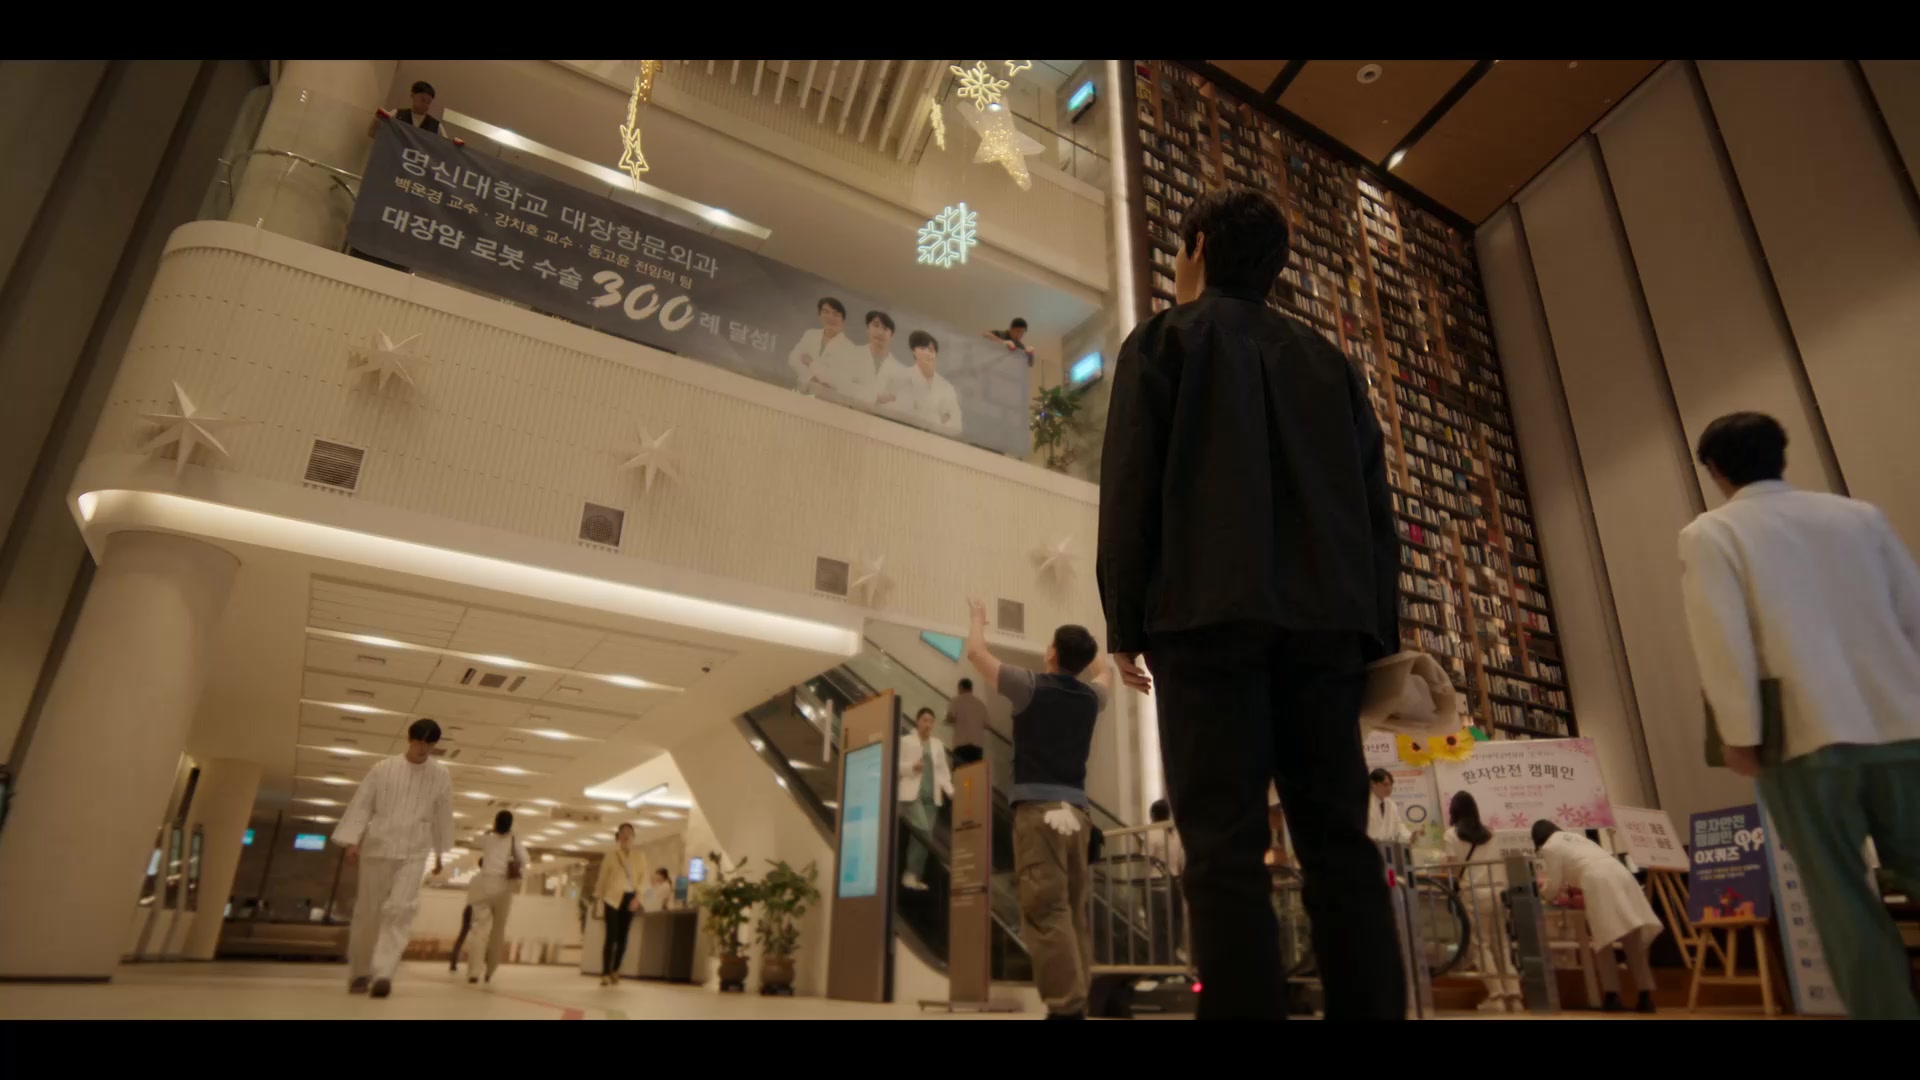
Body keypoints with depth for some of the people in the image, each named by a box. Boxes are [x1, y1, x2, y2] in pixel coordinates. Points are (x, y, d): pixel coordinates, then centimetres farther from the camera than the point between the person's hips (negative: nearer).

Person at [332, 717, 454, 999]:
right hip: (377, 848, 0)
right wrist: (352, 841, -11)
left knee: (400, 910, -14)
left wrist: (440, 853, 15)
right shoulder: (383, 769, -1)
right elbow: (362, 804, -1)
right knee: (367, 912, 8)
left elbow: (442, 815, 10)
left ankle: (383, 973, -15)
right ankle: (359, 972, 25)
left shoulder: (440, 775, 2)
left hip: (413, 853, 0)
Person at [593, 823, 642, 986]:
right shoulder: (610, 855, 1)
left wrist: (637, 898, -7)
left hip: (629, 900, 3)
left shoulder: (638, 858, 8)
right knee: (611, 936, -10)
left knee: (622, 937, 5)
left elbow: (642, 880, 7)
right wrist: (600, 901, -2)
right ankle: (605, 974, -6)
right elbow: (602, 879, 2)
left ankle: (615, 972, 17)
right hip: (613, 899, -3)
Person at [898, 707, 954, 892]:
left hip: (932, 796, 4)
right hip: (911, 794, -4)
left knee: (923, 835, 0)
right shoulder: (905, 742, 4)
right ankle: (910, 874, -8)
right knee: (923, 831, -19)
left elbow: (943, 771, 14)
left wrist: (950, 790, 0)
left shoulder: (938, 745, 15)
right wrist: (912, 767, -16)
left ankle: (916, 876, 7)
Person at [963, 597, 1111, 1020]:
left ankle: (1066, 1008, -19)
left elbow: (975, 652, 6)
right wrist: (1088, 647, 50)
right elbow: (1107, 675, 37)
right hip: (1076, 810, 6)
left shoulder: (1031, 686, -2)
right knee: (1074, 910, 9)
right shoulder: (1091, 696, 12)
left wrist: (978, 617, 23)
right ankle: (1077, 1002, 8)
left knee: (1046, 910, -12)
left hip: (1038, 807, -6)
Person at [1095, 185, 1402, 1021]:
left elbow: (1130, 483, -1)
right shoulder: (1327, 360, 25)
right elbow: (1375, 503, 17)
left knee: (1225, 848, -8)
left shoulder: (1164, 337, 11)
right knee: (1338, 841, 3)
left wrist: (1125, 622, 0)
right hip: (1326, 618, 5)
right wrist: (1377, 634, 15)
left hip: (1209, 613, -4)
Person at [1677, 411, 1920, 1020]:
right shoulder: (1860, 515, 10)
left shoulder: (1709, 535, -4)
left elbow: (1725, 641, -11)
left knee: (1842, 894, 5)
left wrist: (1739, 734, -7)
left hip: (1805, 735, -4)